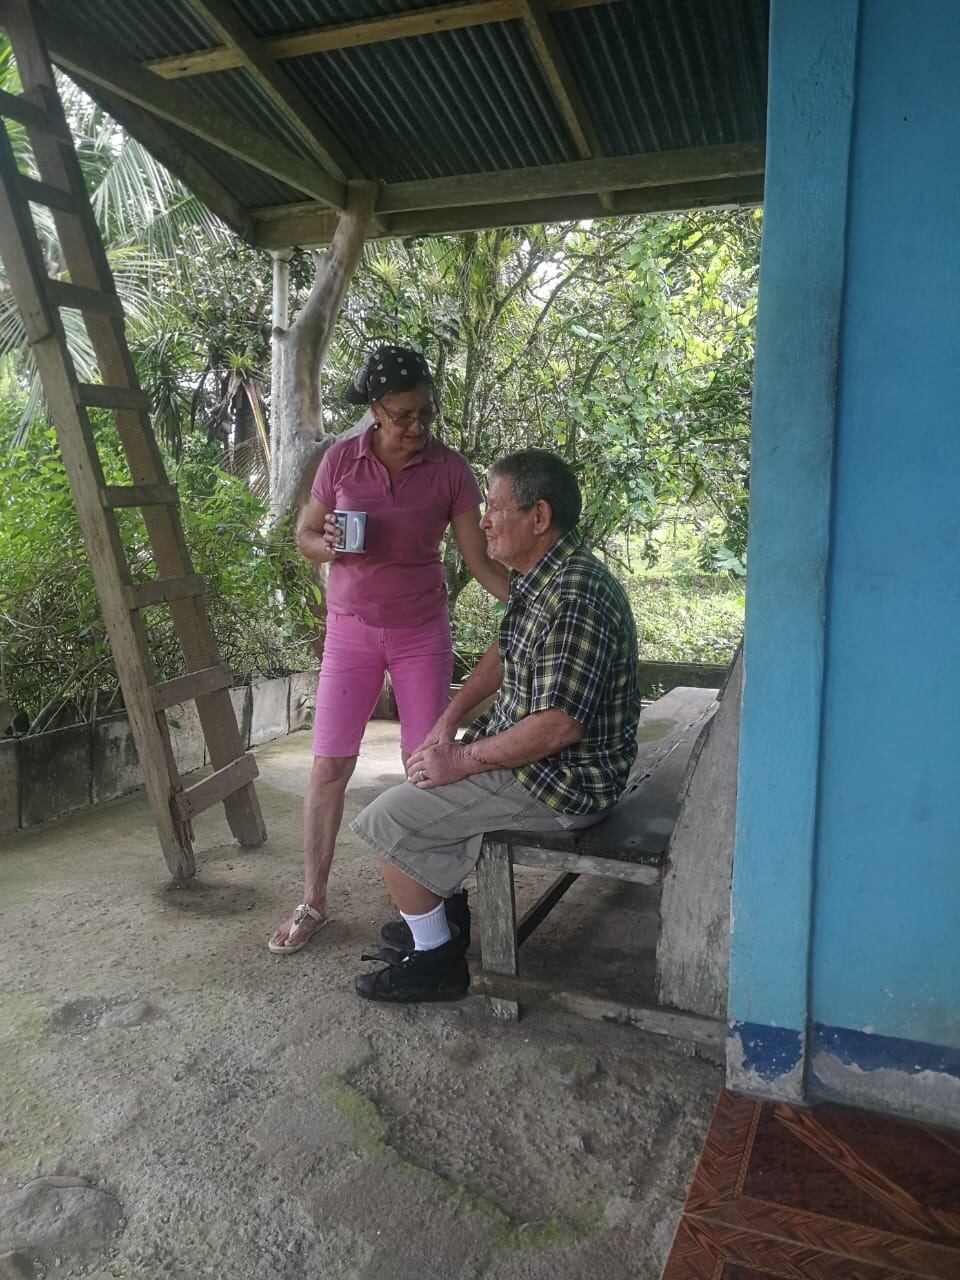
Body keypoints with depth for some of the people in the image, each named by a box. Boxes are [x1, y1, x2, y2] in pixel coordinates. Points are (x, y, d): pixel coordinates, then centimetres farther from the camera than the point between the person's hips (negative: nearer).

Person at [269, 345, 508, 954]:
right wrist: (328, 544, -18)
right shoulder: (341, 458, -5)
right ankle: (313, 901, 15)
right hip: (352, 629, 1)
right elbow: (305, 534, 5)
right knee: (329, 765, 0)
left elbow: (480, 559, -8)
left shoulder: (450, 469, -8)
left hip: (422, 631, 0)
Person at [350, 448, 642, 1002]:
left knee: (387, 820, -8)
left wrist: (462, 760, -21)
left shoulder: (575, 597, -28)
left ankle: (436, 960, 9)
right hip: (528, 749, 10)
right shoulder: (540, 578, 6)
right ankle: (441, 915, 34)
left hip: (562, 781, -10)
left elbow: (560, 725, -31)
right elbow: (504, 654, 20)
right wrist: (451, 718, 8)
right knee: (423, 778, 24)